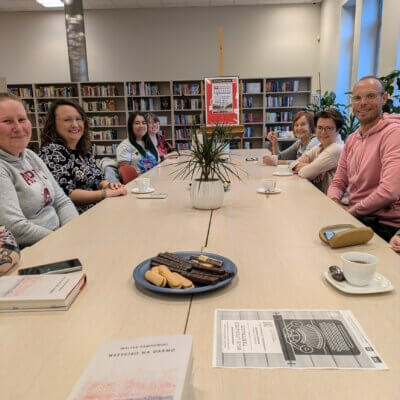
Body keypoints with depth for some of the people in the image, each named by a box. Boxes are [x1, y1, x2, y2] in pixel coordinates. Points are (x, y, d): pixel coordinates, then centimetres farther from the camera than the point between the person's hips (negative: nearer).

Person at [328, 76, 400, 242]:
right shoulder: (352, 139, 10)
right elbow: (338, 183, 12)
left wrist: (350, 211, -14)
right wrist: (334, 203, -10)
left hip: (385, 227, -6)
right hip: (356, 219, 7)